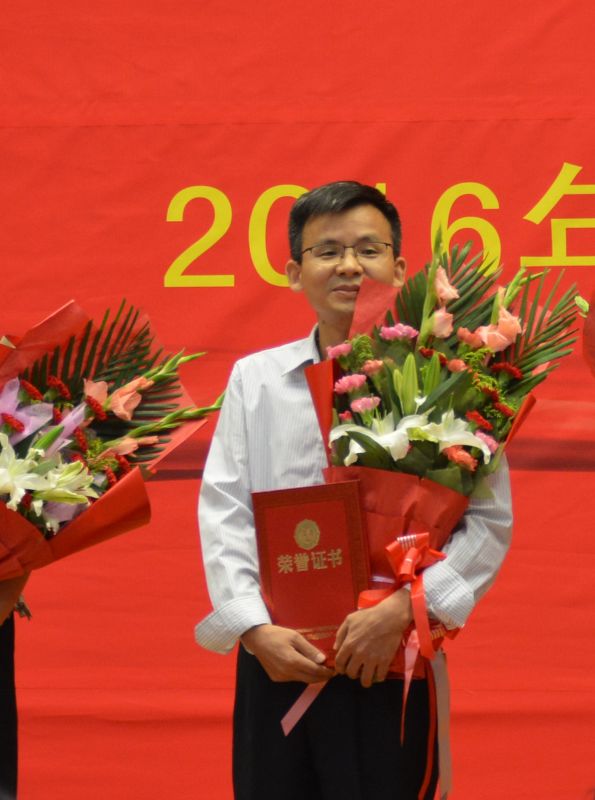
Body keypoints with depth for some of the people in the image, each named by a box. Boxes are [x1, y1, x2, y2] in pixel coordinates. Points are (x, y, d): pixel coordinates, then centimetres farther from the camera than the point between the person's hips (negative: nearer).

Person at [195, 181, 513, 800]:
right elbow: (224, 513, 4)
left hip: (393, 662, -2)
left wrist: (403, 610, -16)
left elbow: (490, 519, -4)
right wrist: (254, 629, -9)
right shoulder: (256, 378, 9)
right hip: (276, 658, 2)